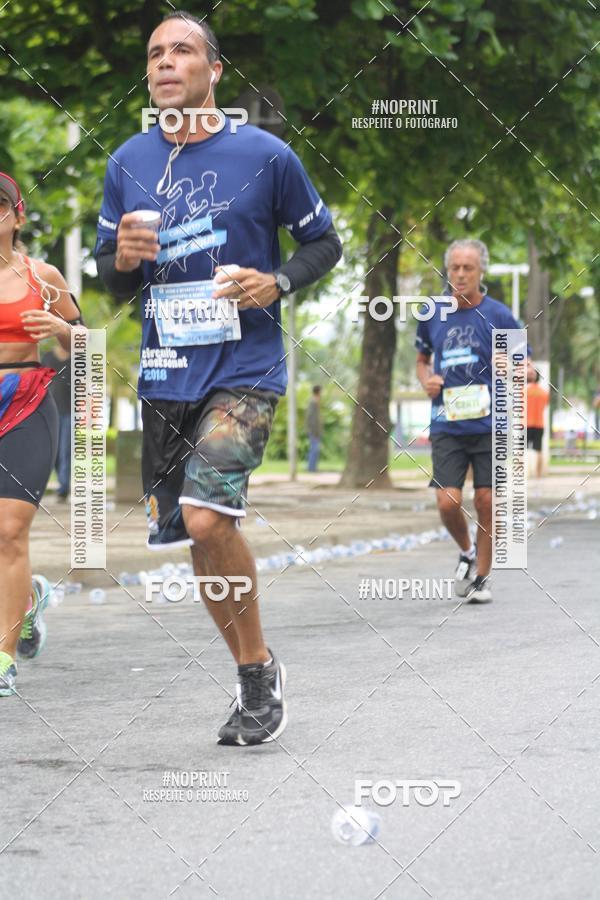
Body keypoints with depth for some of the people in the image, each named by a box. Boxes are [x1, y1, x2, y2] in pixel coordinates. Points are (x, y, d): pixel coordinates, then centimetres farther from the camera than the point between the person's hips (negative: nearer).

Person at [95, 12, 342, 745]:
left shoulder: (265, 155, -5)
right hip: (165, 376, 5)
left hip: (245, 371, -5)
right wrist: (123, 260, -11)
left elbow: (324, 243, 6)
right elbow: (111, 278, 13)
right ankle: (253, 679, 27)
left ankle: (260, 667, -1)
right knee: (193, 534, 9)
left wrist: (277, 281, -13)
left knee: (206, 518, -22)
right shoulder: (128, 164, 5)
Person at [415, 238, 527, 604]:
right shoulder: (433, 314, 6)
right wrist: (427, 380, 0)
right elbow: (422, 359, 22)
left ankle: (482, 576, 15)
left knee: (486, 501, -1)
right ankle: (467, 552, 22)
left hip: (490, 425, -2)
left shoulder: (499, 315, -2)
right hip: (447, 425, 2)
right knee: (448, 502, -8)